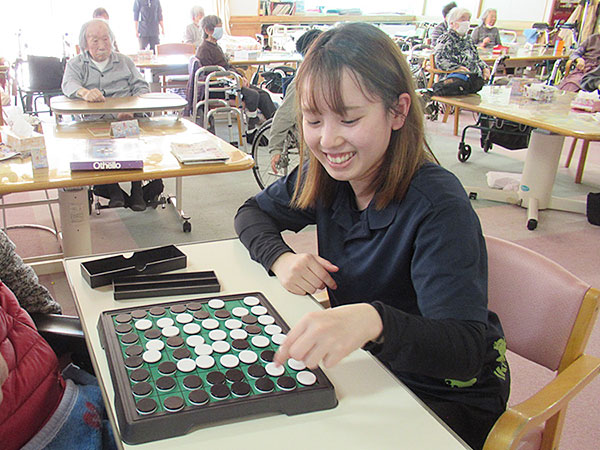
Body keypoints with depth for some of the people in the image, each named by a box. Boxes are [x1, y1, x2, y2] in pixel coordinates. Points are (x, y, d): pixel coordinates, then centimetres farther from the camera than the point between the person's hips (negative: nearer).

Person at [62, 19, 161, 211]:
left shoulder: (124, 61, 21)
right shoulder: (76, 64, 16)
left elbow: (141, 87, 10)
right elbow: (68, 84, -5)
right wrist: (84, 92, -31)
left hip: (126, 118, 1)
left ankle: (137, 189, -24)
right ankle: (113, 189, -23)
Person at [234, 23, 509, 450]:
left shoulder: (439, 207, -28)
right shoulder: (324, 177, -9)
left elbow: (467, 350, -34)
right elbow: (253, 213, 6)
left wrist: (373, 320, -54)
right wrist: (281, 257, -17)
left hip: (447, 398, -5)